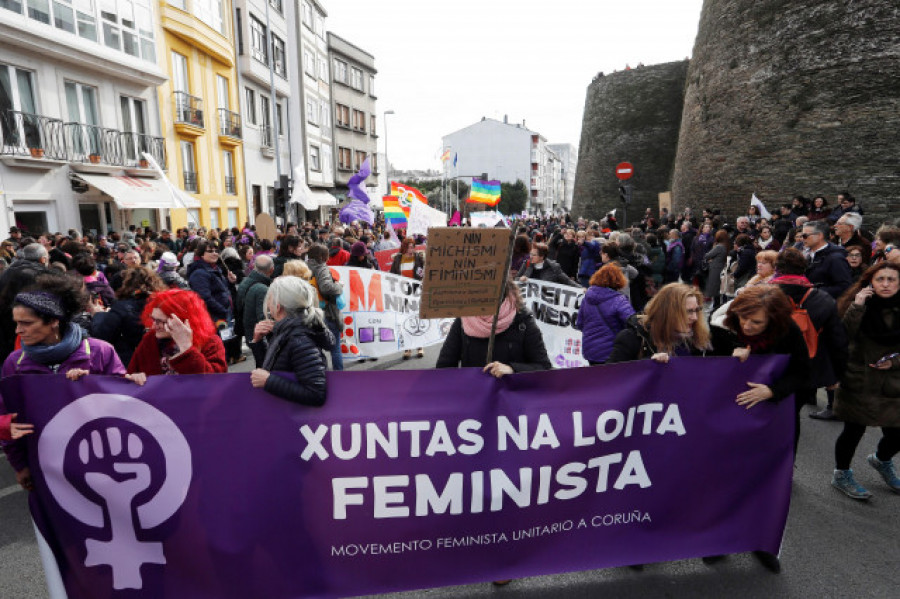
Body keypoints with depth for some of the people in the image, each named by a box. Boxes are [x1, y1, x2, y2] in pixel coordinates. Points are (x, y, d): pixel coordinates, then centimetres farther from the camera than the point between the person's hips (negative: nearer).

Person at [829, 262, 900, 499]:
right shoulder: (860, 304, -7)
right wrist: (856, 307, -26)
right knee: (854, 430, 4)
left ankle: (881, 461, 44)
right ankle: (841, 475, 26)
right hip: (859, 382, -3)